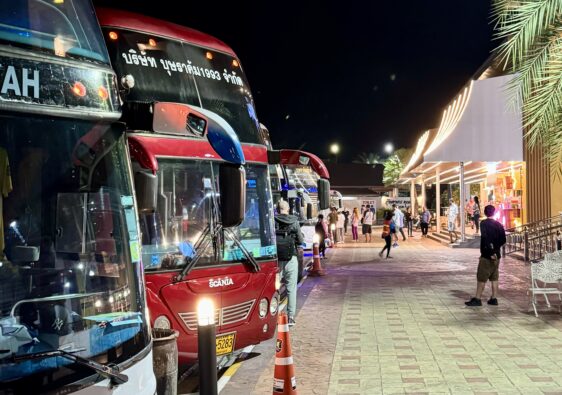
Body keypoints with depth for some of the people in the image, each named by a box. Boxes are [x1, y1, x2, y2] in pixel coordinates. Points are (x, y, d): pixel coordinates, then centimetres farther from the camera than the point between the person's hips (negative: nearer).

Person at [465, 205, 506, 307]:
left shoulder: (484, 223, -12)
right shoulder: (498, 224, 7)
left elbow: (485, 238, -23)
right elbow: (503, 240, 9)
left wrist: (491, 252, -20)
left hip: (487, 255, -6)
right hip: (496, 255, 6)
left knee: (481, 278, -2)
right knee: (494, 278, 11)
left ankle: (477, 299, 0)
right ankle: (494, 298, 13)